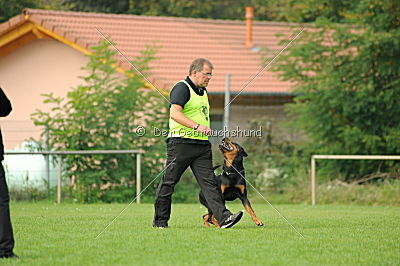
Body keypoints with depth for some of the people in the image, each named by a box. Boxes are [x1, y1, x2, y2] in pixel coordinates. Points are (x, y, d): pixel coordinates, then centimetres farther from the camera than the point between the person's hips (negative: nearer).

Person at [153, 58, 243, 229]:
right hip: (181, 142, -8)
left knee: (209, 182, -4)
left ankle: (223, 218, -15)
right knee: (168, 182, 1)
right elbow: (174, 113, -22)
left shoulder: (203, 91, 20)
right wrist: (197, 126, -28)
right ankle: (160, 221, 10)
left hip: (202, 145, 8)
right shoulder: (182, 88, -9)